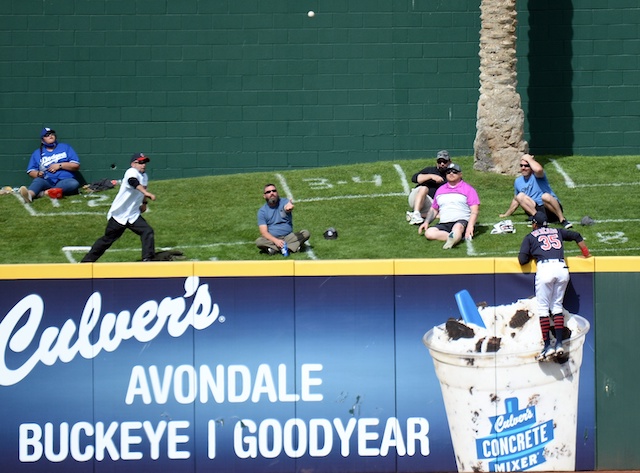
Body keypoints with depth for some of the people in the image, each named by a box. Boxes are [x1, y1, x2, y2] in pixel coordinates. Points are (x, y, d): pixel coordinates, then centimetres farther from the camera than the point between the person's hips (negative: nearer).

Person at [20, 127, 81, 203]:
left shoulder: (65, 147, 16)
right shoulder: (37, 153, 20)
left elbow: (76, 166, 8)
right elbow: (31, 172, 14)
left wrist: (59, 165, -5)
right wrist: (38, 174, -10)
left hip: (65, 181, 0)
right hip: (47, 182, 0)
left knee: (74, 183, -34)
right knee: (38, 180, -33)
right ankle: (29, 194, -67)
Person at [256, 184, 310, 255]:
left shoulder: (284, 202, -1)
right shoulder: (262, 211, 0)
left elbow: (288, 206, -28)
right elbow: (264, 232, -9)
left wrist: (289, 207, -55)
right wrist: (275, 241, -27)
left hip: (288, 237, 1)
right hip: (272, 239, -1)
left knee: (305, 233, -21)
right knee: (259, 242, -30)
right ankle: (291, 247, -30)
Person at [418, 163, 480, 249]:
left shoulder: (468, 189, 8)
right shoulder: (440, 190, 24)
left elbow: (475, 210, -2)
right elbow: (434, 209, 31)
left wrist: (470, 226, -18)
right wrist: (426, 222, 13)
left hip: (462, 222, -4)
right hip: (443, 224, 4)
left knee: (457, 227, -41)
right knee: (429, 233, -28)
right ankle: (456, 237, -45)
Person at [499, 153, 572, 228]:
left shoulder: (536, 175, -3)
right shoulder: (518, 181, 17)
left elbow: (538, 169, -31)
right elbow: (516, 200, 33)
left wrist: (529, 159, -13)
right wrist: (506, 214, 36)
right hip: (536, 210, 5)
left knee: (545, 196, -37)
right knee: (520, 196, -16)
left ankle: (562, 220, -28)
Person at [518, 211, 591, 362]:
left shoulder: (531, 236, 17)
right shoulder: (557, 232, 27)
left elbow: (522, 260, 9)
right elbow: (576, 236, 23)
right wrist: (586, 252, 32)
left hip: (545, 268, -4)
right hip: (562, 268, 4)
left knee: (543, 308, 1)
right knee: (557, 306, 12)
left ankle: (548, 346, -7)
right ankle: (559, 344, 0)